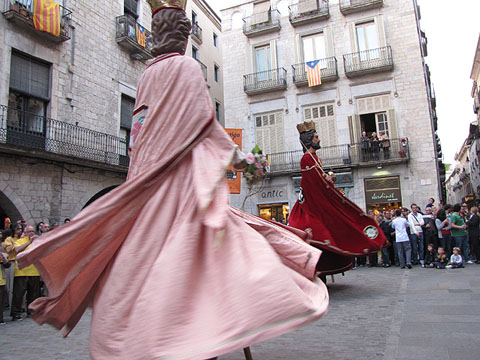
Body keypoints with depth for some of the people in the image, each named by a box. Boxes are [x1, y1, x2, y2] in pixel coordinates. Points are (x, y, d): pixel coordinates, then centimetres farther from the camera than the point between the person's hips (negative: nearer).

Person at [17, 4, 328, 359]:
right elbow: (203, 122, -9)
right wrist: (236, 155, 0)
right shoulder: (187, 66, -1)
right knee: (193, 254, -9)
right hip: (184, 174, -7)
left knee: (144, 260, 10)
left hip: (149, 177, 8)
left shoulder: (148, 74, 20)